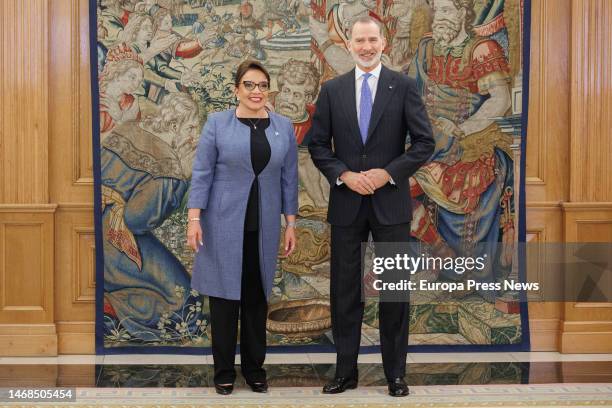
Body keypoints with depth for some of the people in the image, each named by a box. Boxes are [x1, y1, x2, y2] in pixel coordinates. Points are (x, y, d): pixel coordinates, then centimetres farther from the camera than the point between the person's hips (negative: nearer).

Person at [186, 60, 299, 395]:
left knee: (257, 295, 10)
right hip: (224, 222, -2)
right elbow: (202, 173, -4)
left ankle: (254, 367, 22)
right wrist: (194, 219, -11)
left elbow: (289, 178, 8)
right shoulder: (217, 123, -2)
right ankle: (224, 370, 15)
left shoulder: (284, 127, 6)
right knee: (225, 293, 3)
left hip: (264, 225, 3)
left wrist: (290, 224, 5)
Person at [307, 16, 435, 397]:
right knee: (345, 290, 7)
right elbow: (318, 145, 5)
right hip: (346, 203, 2)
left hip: (391, 202, -1)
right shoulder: (332, 89, 5)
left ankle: (396, 373, 17)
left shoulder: (404, 86, -1)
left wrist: (389, 173, -13)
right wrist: (344, 175, -11)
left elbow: (425, 142, -3)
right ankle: (346, 371, 19)